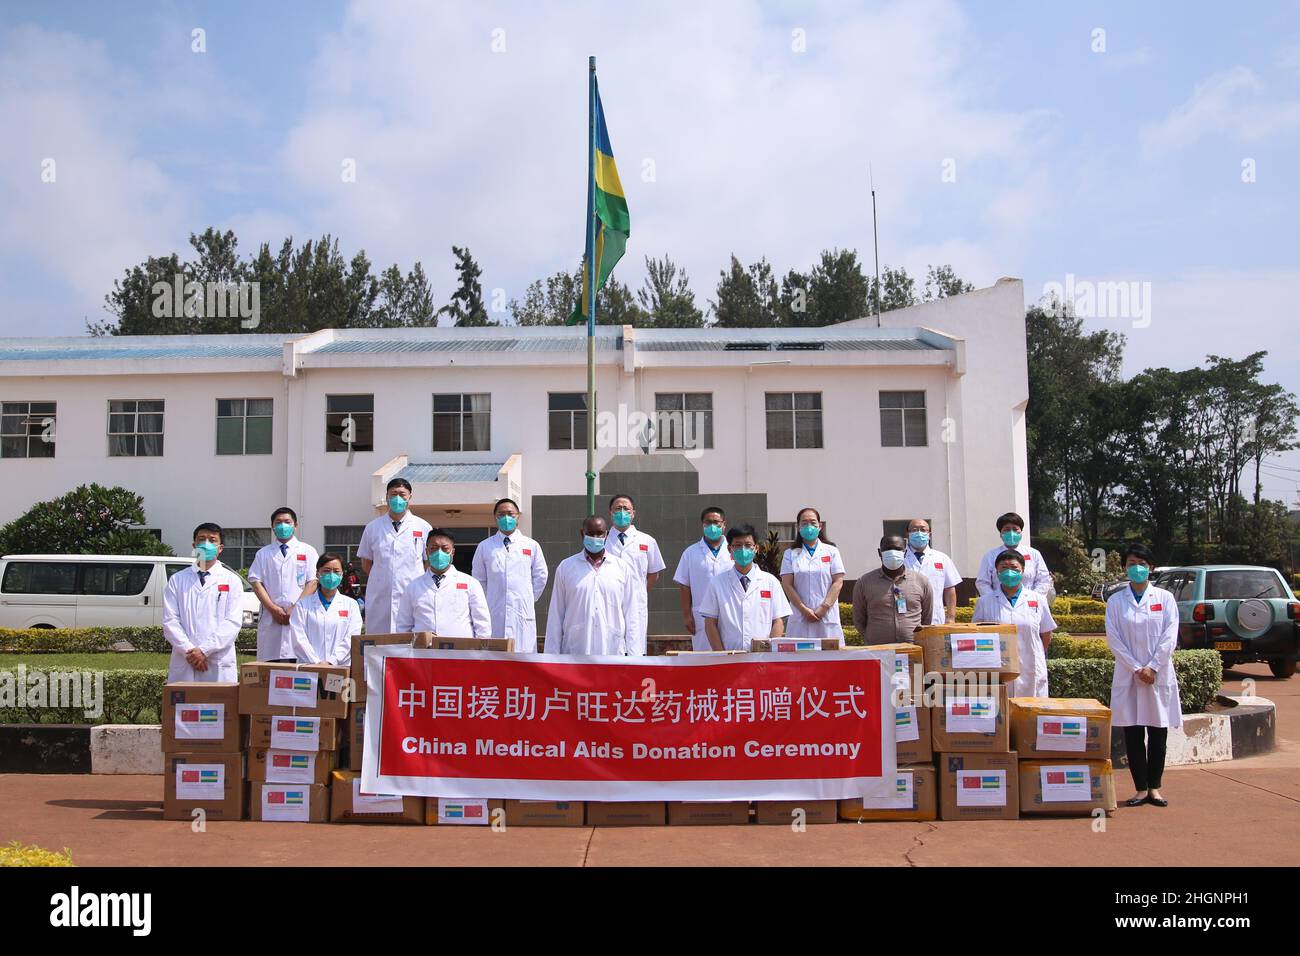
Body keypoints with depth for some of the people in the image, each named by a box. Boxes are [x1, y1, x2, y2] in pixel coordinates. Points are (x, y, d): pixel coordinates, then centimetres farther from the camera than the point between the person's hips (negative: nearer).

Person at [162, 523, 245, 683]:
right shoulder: (177, 580, 12)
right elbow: (170, 621, 3)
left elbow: (233, 622, -2)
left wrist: (205, 650, -12)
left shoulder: (232, 581, 8)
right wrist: (189, 651, -10)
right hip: (183, 664, 1)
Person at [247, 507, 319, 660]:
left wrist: (295, 609, -9)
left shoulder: (308, 551, 12)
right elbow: (256, 582, 7)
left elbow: (312, 582, 3)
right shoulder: (263, 553, 18)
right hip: (270, 618, 2)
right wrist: (273, 609, -7)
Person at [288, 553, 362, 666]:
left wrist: (332, 661, -9)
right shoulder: (303, 604, 14)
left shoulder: (351, 605, 16)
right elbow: (298, 639, 4)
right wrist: (316, 662, -9)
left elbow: (351, 639, 5)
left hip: (341, 666, 1)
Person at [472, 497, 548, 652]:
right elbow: (479, 580, 14)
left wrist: (530, 599, 11)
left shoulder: (532, 546, 7)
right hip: (494, 615, 0)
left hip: (523, 615, 0)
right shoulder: (484, 547, 7)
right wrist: (489, 601, 10)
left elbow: (541, 576, 13)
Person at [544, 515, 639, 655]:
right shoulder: (565, 567, 6)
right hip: (575, 653, 0)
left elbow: (630, 615, 7)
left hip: (612, 651, 1)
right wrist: (552, 655, 4)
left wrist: (633, 654, 2)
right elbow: (556, 616, 7)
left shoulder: (623, 568, 7)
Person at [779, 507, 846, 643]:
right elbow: (787, 585, 2)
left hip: (827, 617, 0)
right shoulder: (790, 554, 11)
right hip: (800, 619, 0)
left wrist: (823, 608, -8)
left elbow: (838, 582, 2)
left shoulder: (832, 551, 10)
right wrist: (804, 610, -9)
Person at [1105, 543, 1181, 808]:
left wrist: (1152, 667, -11)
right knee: (1133, 732, 1)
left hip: (1159, 674, 0)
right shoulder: (1116, 601, 5)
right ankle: (1141, 788, 7)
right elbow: (1114, 639, -2)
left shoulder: (1165, 598, 5)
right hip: (1128, 675, 0)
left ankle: (1154, 787, 13)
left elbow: (1170, 637, -2)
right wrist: (1136, 668, -10)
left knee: (1158, 732, 3)